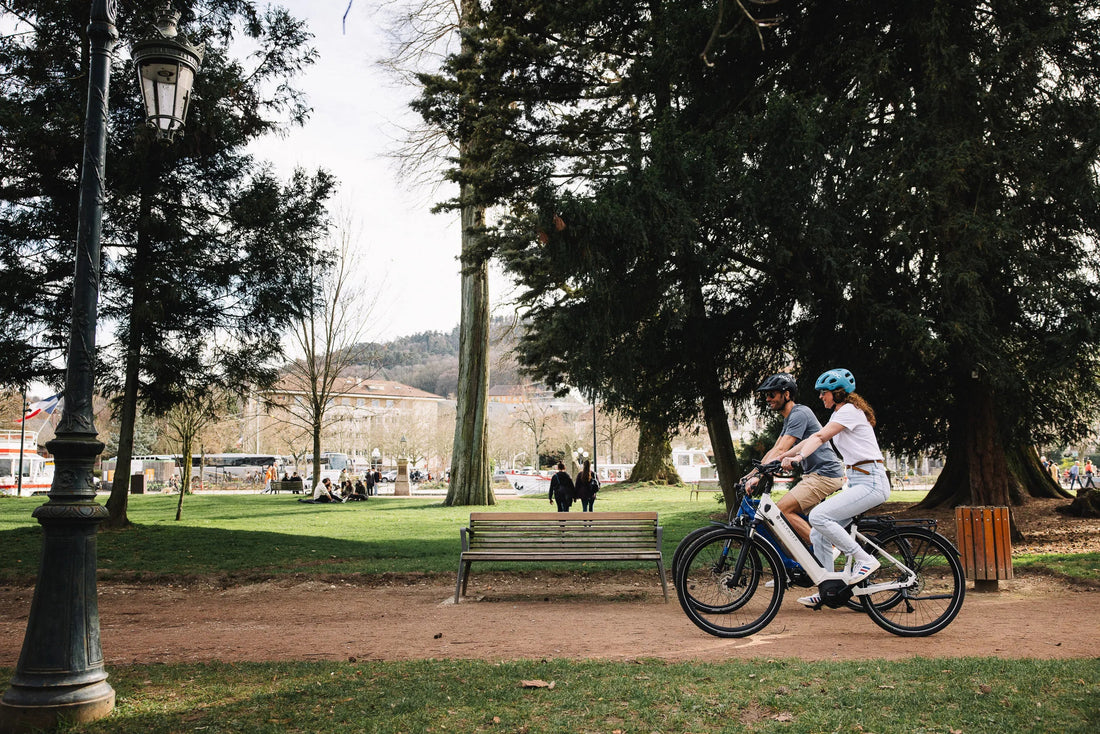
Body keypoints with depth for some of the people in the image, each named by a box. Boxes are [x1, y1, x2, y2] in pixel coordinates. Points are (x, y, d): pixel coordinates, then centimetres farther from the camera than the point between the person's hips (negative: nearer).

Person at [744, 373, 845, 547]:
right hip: (813, 474, 10)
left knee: (782, 509, -16)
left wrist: (758, 475, -27)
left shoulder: (799, 414, -14)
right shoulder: (789, 418, 18)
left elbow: (780, 450, -22)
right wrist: (751, 473, 13)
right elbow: (774, 450, 20)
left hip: (825, 474, -10)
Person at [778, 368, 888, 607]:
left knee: (818, 516, -23)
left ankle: (864, 560, -12)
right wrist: (783, 456, 13)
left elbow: (819, 437, -23)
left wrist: (799, 457, -34)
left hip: (871, 482, -10)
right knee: (818, 534, 3)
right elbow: (814, 438, 17)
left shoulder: (850, 411, -10)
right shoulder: (839, 414, 19)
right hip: (857, 482, 10)